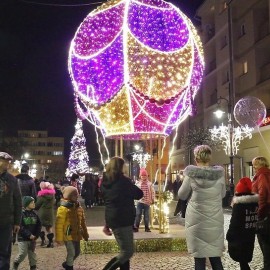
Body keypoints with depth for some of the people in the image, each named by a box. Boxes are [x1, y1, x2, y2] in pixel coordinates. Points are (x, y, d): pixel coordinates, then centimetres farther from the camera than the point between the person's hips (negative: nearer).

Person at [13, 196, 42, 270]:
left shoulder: (34, 214, 5)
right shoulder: (21, 214, -12)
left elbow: (39, 225, 8)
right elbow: (21, 227, -17)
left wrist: (36, 235, -4)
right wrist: (29, 235, -20)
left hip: (32, 238, 5)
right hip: (22, 238, -5)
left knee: (32, 254, 9)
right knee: (23, 254, -5)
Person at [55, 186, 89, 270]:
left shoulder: (79, 208, 8)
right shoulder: (63, 208, -15)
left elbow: (82, 222, 17)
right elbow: (59, 224, -16)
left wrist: (85, 234, 20)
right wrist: (59, 238, -16)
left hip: (76, 235, 8)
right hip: (68, 235, -8)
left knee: (77, 252, 17)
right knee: (71, 253, -3)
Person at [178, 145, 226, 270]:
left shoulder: (191, 174, -9)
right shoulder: (219, 173, -2)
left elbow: (182, 195, 3)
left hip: (197, 220, -2)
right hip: (215, 220, 3)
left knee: (199, 258, 3)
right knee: (216, 258, 11)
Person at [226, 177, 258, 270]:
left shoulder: (238, 205, -16)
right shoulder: (257, 203, 4)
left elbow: (234, 224, -17)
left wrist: (229, 237, -9)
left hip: (238, 239, -6)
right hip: (250, 238, 6)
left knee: (242, 260, 1)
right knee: (245, 259, 17)